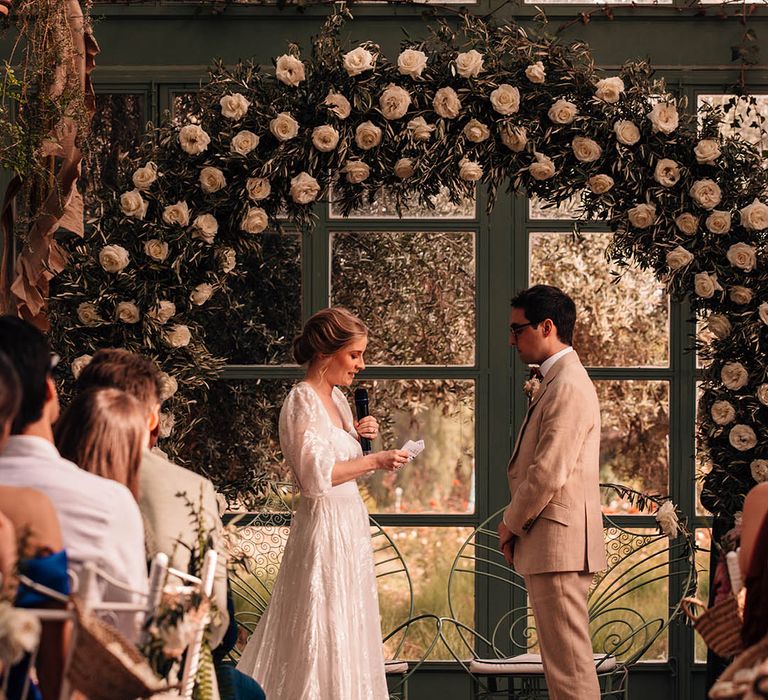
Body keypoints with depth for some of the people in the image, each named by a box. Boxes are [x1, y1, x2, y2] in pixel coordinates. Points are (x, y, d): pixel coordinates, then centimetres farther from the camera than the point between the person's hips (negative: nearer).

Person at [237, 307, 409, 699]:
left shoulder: (337, 399, 13)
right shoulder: (302, 402, -14)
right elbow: (317, 475, -21)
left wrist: (358, 437, 5)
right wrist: (375, 461, -16)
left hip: (350, 523, 9)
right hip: (324, 523, -9)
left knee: (349, 627, 11)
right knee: (321, 631, -5)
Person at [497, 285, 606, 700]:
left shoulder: (569, 387, -16)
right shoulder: (556, 381, 17)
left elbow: (549, 474, -19)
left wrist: (511, 524, -6)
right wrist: (516, 526, 11)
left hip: (559, 542, -11)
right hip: (549, 544, 11)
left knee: (569, 660, -9)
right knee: (560, 655, 13)